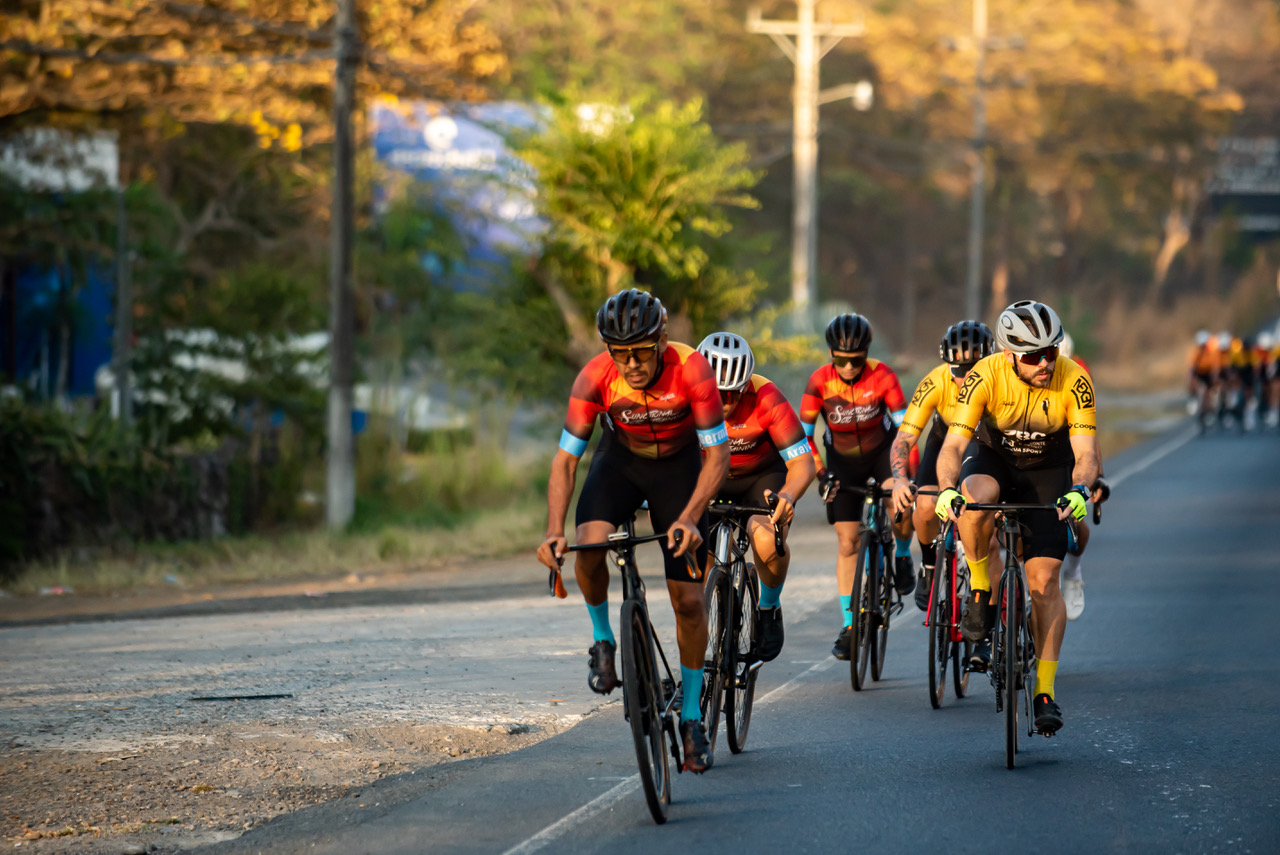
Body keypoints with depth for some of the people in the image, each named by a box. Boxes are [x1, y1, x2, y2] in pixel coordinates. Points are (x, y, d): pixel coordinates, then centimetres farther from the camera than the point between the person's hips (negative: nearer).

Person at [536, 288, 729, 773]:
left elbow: (717, 455, -28)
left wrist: (689, 518, -43)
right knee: (588, 549, -29)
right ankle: (603, 640, -1)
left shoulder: (691, 370, -32)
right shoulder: (596, 377, -28)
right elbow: (566, 459, -22)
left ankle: (691, 718, 12)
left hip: (678, 465, -1)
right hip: (621, 459, 1)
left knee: (688, 598, -4)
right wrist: (554, 531, -34)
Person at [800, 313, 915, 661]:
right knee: (847, 543, -1)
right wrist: (820, 473, -22)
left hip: (881, 450, -1)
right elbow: (804, 434, -12)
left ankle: (902, 556, 0)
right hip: (843, 459, 1)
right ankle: (849, 626, 6)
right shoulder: (820, 381, -19)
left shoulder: (882, 376, -23)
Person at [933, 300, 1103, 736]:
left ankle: (1045, 690, -2)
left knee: (1044, 579, -10)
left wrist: (1081, 489, -50)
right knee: (975, 499, -37)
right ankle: (980, 591, -14)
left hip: (1048, 471, 0)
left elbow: (1085, 453, -28)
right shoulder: (986, 377, -28)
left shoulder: (1074, 381, -27)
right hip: (995, 459, 0)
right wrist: (947, 488, -52)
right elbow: (954, 444, -32)